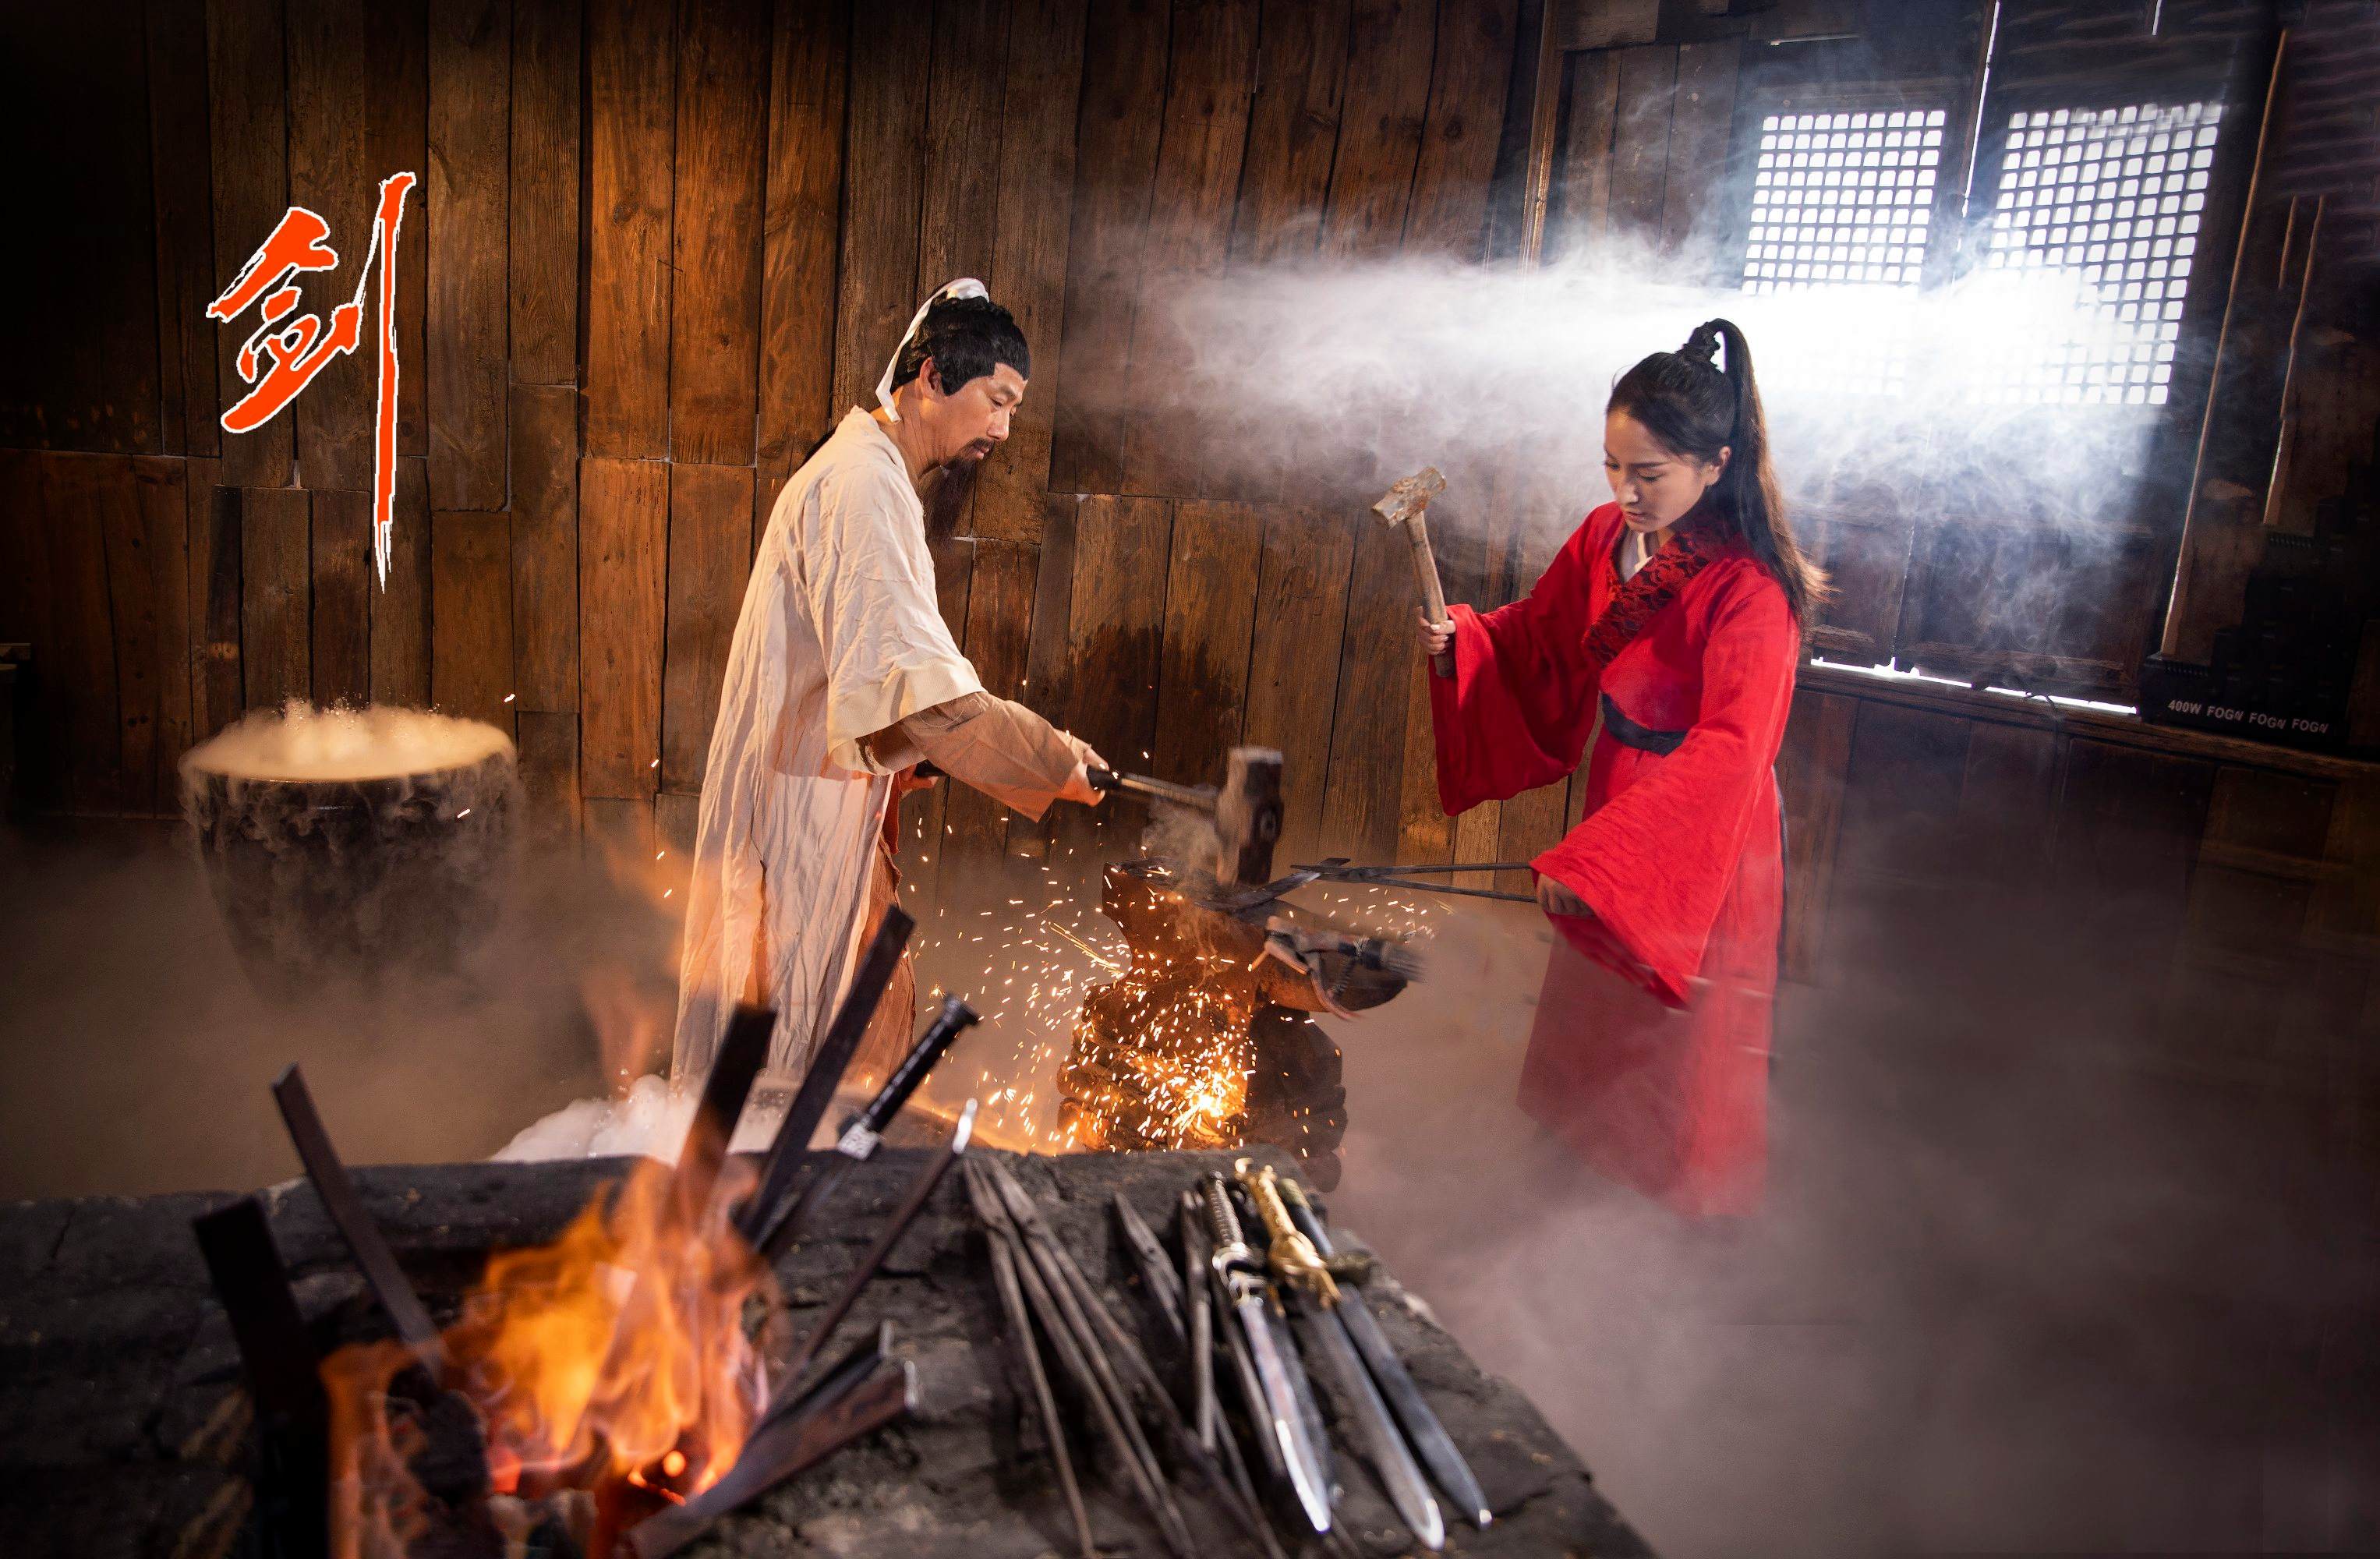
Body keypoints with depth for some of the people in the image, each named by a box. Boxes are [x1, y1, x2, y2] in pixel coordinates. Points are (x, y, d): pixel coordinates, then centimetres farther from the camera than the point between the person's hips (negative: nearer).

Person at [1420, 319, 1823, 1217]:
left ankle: (1688, 1215, 33)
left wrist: (1595, 861, -37)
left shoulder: (1749, 588, -24)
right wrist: (1463, 637, -11)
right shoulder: (1606, 537, -2)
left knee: (1672, 1050, 9)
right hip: (1617, 792, 7)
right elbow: (1539, 643, 11)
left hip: (1701, 836, -7)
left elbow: (1728, 753, -31)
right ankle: (1582, 1183, 44)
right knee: (1586, 1020, 21)